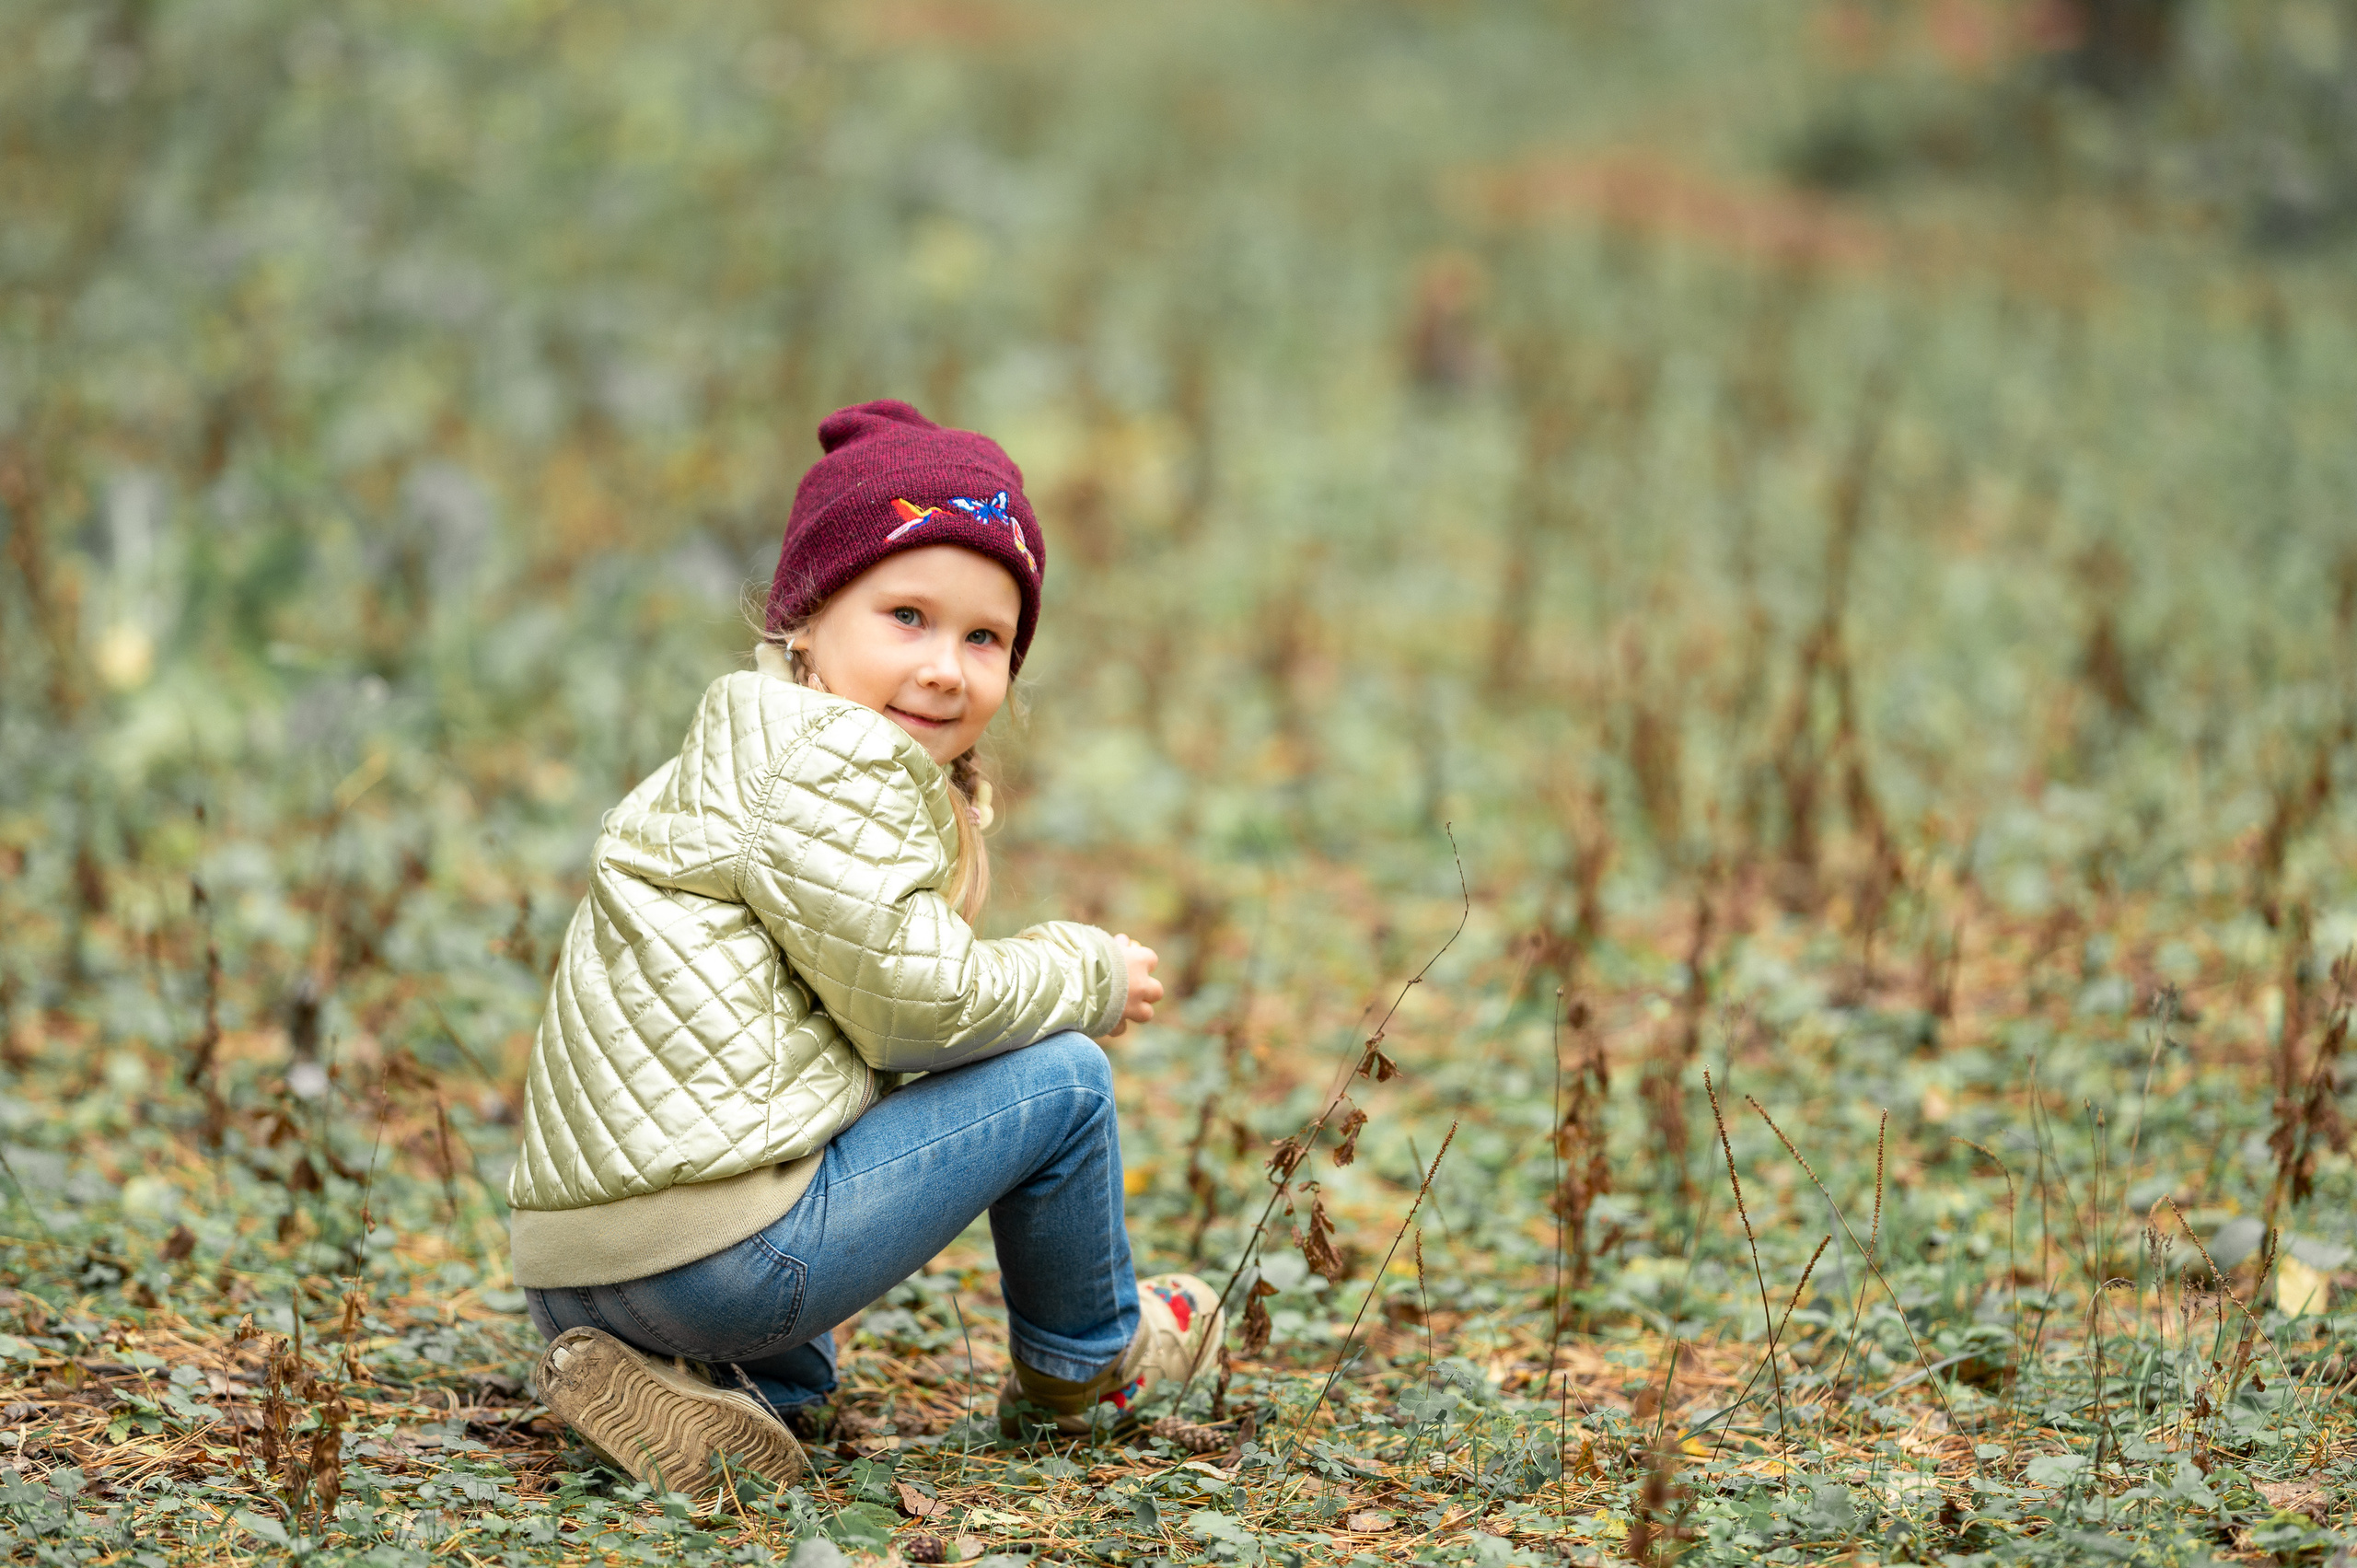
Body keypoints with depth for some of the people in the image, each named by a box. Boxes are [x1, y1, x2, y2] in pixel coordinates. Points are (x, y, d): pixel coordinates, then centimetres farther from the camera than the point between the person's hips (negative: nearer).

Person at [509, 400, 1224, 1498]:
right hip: (715, 1251, -10)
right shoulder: (824, 761, -10)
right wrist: (1088, 978, 3)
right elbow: (914, 1005, -11)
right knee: (1061, 1080, 3)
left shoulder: (750, 757, 23)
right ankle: (1081, 1364, 23)